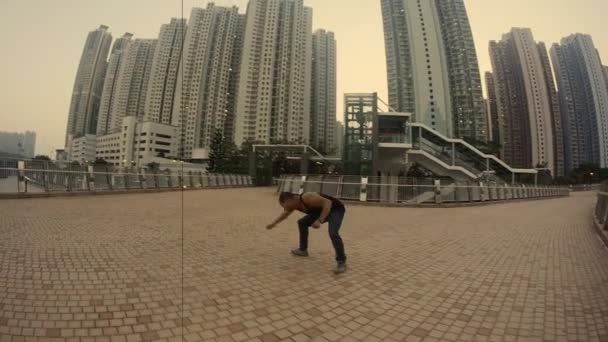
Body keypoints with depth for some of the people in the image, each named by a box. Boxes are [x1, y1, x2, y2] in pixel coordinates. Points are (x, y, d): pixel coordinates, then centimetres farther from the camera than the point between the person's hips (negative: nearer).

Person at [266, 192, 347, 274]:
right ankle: (303, 250, 27)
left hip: (336, 209, -9)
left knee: (333, 233, -30)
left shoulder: (307, 198, -33)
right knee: (302, 223, 13)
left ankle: (341, 262, -14)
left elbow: (327, 202, -38)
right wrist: (274, 223, 29)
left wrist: (320, 221, -44)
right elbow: (285, 214, 17)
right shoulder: (293, 204, -5)